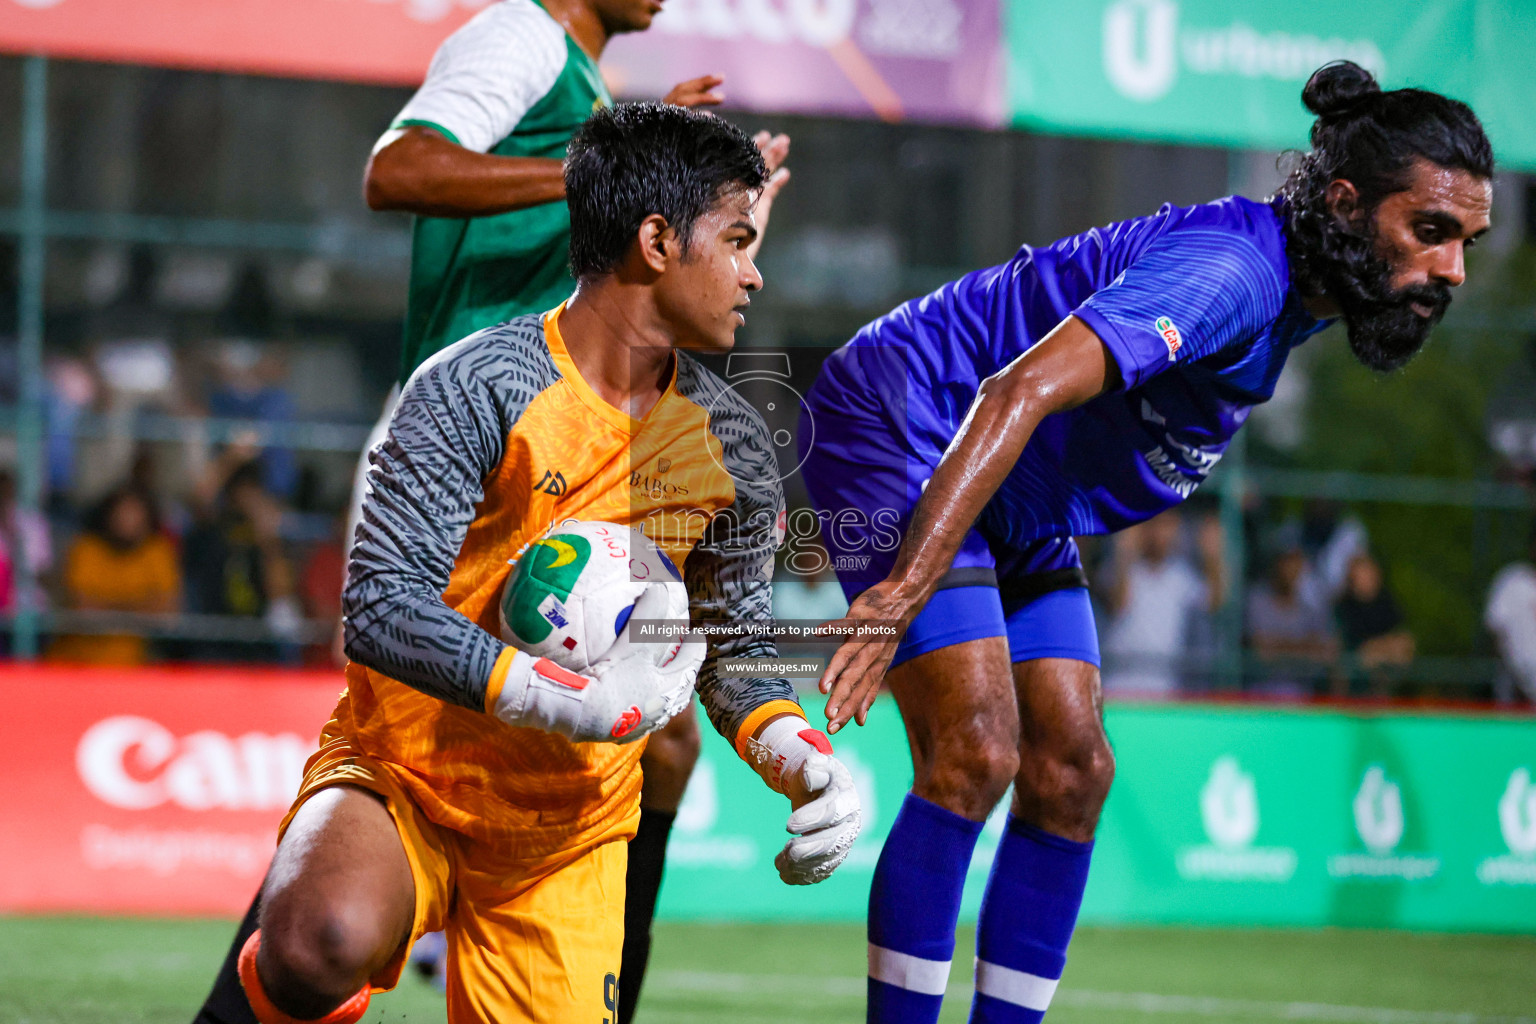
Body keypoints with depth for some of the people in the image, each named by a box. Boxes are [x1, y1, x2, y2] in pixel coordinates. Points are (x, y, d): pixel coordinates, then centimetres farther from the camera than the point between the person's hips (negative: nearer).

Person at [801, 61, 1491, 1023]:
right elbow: (1019, 392, -41)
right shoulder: (1229, 271, -30)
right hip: (896, 425, -10)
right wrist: (905, 589, -48)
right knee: (976, 751, -21)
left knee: (1072, 770, 4)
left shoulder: (1297, 292, 2)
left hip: (1018, 509, 10)